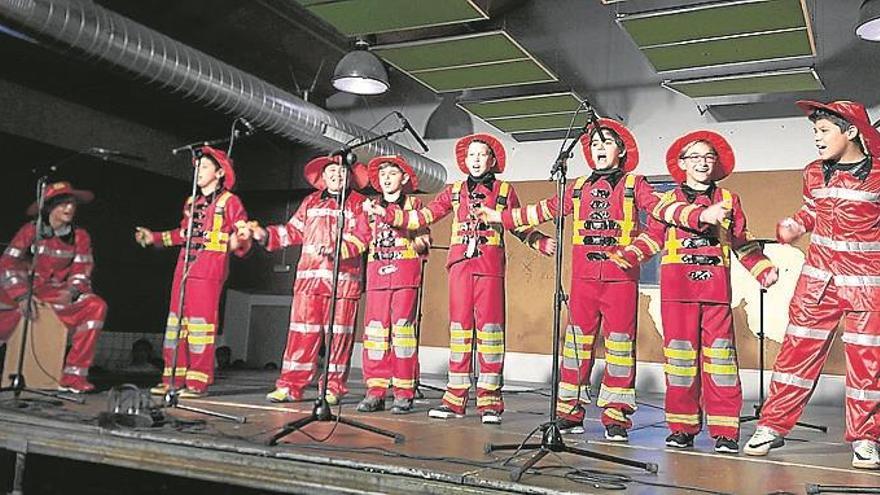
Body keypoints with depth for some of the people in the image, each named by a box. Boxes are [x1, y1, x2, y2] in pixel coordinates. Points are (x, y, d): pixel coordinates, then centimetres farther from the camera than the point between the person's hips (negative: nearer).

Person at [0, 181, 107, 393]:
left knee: (96, 306, -25)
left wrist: (70, 292, -20)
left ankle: (73, 376, -23)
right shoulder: (30, 230, -2)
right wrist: (22, 296, -19)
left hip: (57, 294, 1)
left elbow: (81, 273, 2)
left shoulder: (80, 237, 3)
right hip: (21, 290, -1)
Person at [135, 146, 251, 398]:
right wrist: (155, 237, 29)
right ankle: (173, 378, 14)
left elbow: (242, 236, -6)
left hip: (209, 271, -7)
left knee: (201, 322, -7)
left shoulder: (230, 202, -1)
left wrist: (238, 241, -28)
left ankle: (198, 382, -1)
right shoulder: (191, 202, 19)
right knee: (177, 320, 7)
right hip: (184, 267, 7)